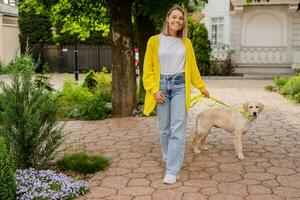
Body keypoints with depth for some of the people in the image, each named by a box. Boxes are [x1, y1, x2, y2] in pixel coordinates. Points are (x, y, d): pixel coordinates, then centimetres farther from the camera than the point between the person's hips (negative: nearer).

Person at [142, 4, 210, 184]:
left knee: (178, 128, -8)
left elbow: (192, 67, 18)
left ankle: (172, 170, -7)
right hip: (162, 85, 0)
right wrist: (154, 90, -7)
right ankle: (170, 160, 25)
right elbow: (148, 69, 2)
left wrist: (202, 87, 22)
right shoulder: (155, 40, 3)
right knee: (164, 128, 7)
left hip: (180, 85, 1)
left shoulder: (186, 43, 10)